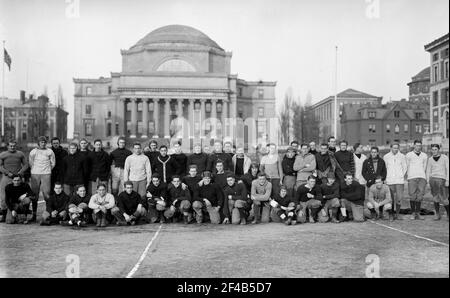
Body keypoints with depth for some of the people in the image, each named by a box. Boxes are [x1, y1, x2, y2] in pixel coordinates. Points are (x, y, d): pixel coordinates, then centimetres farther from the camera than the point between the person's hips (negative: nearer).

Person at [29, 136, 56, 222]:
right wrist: (35, 170, 12)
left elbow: (53, 164, 11)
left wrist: (47, 170, 9)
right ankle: (34, 214, 8)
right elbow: (31, 163, 15)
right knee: (34, 194, 2)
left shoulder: (50, 152, 5)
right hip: (35, 174, 1)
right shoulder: (33, 152, 7)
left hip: (46, 174, -1)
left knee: (47, 194, -8)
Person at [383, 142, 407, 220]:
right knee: (391, 199, 2)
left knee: (399, 198, -7)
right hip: (389, 181, 0)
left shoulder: (402, 156, 4)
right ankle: (391, 214, 13)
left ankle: (397, 214, 7)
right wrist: (386, 177, 6)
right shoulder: (386, 157, 4)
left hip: (400, 181, 0)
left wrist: (401, 176, 8)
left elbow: (404, 168, 12)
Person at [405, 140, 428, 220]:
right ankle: (413, 213, 6)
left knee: (420, 195, -4)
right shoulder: (409, 155, 8)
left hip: (422, 177, 2)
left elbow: (424, 168, 17)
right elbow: (407, 167, 9)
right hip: (412, 177, -2)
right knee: (412, 196, -6)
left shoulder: (424, 156, 16)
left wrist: (424, 177, 10)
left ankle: (417, 213, 3)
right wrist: (409, 176, 5)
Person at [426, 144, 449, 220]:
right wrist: (428, 182, 4)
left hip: (442, 180, -2)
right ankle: (437, 214, 10)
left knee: (444, 199, -5)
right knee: (436, 198, 0)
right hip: (433, 179, 2)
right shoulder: (430, 159, 8)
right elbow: (428, 171, 11)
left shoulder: (445, 158, 0)